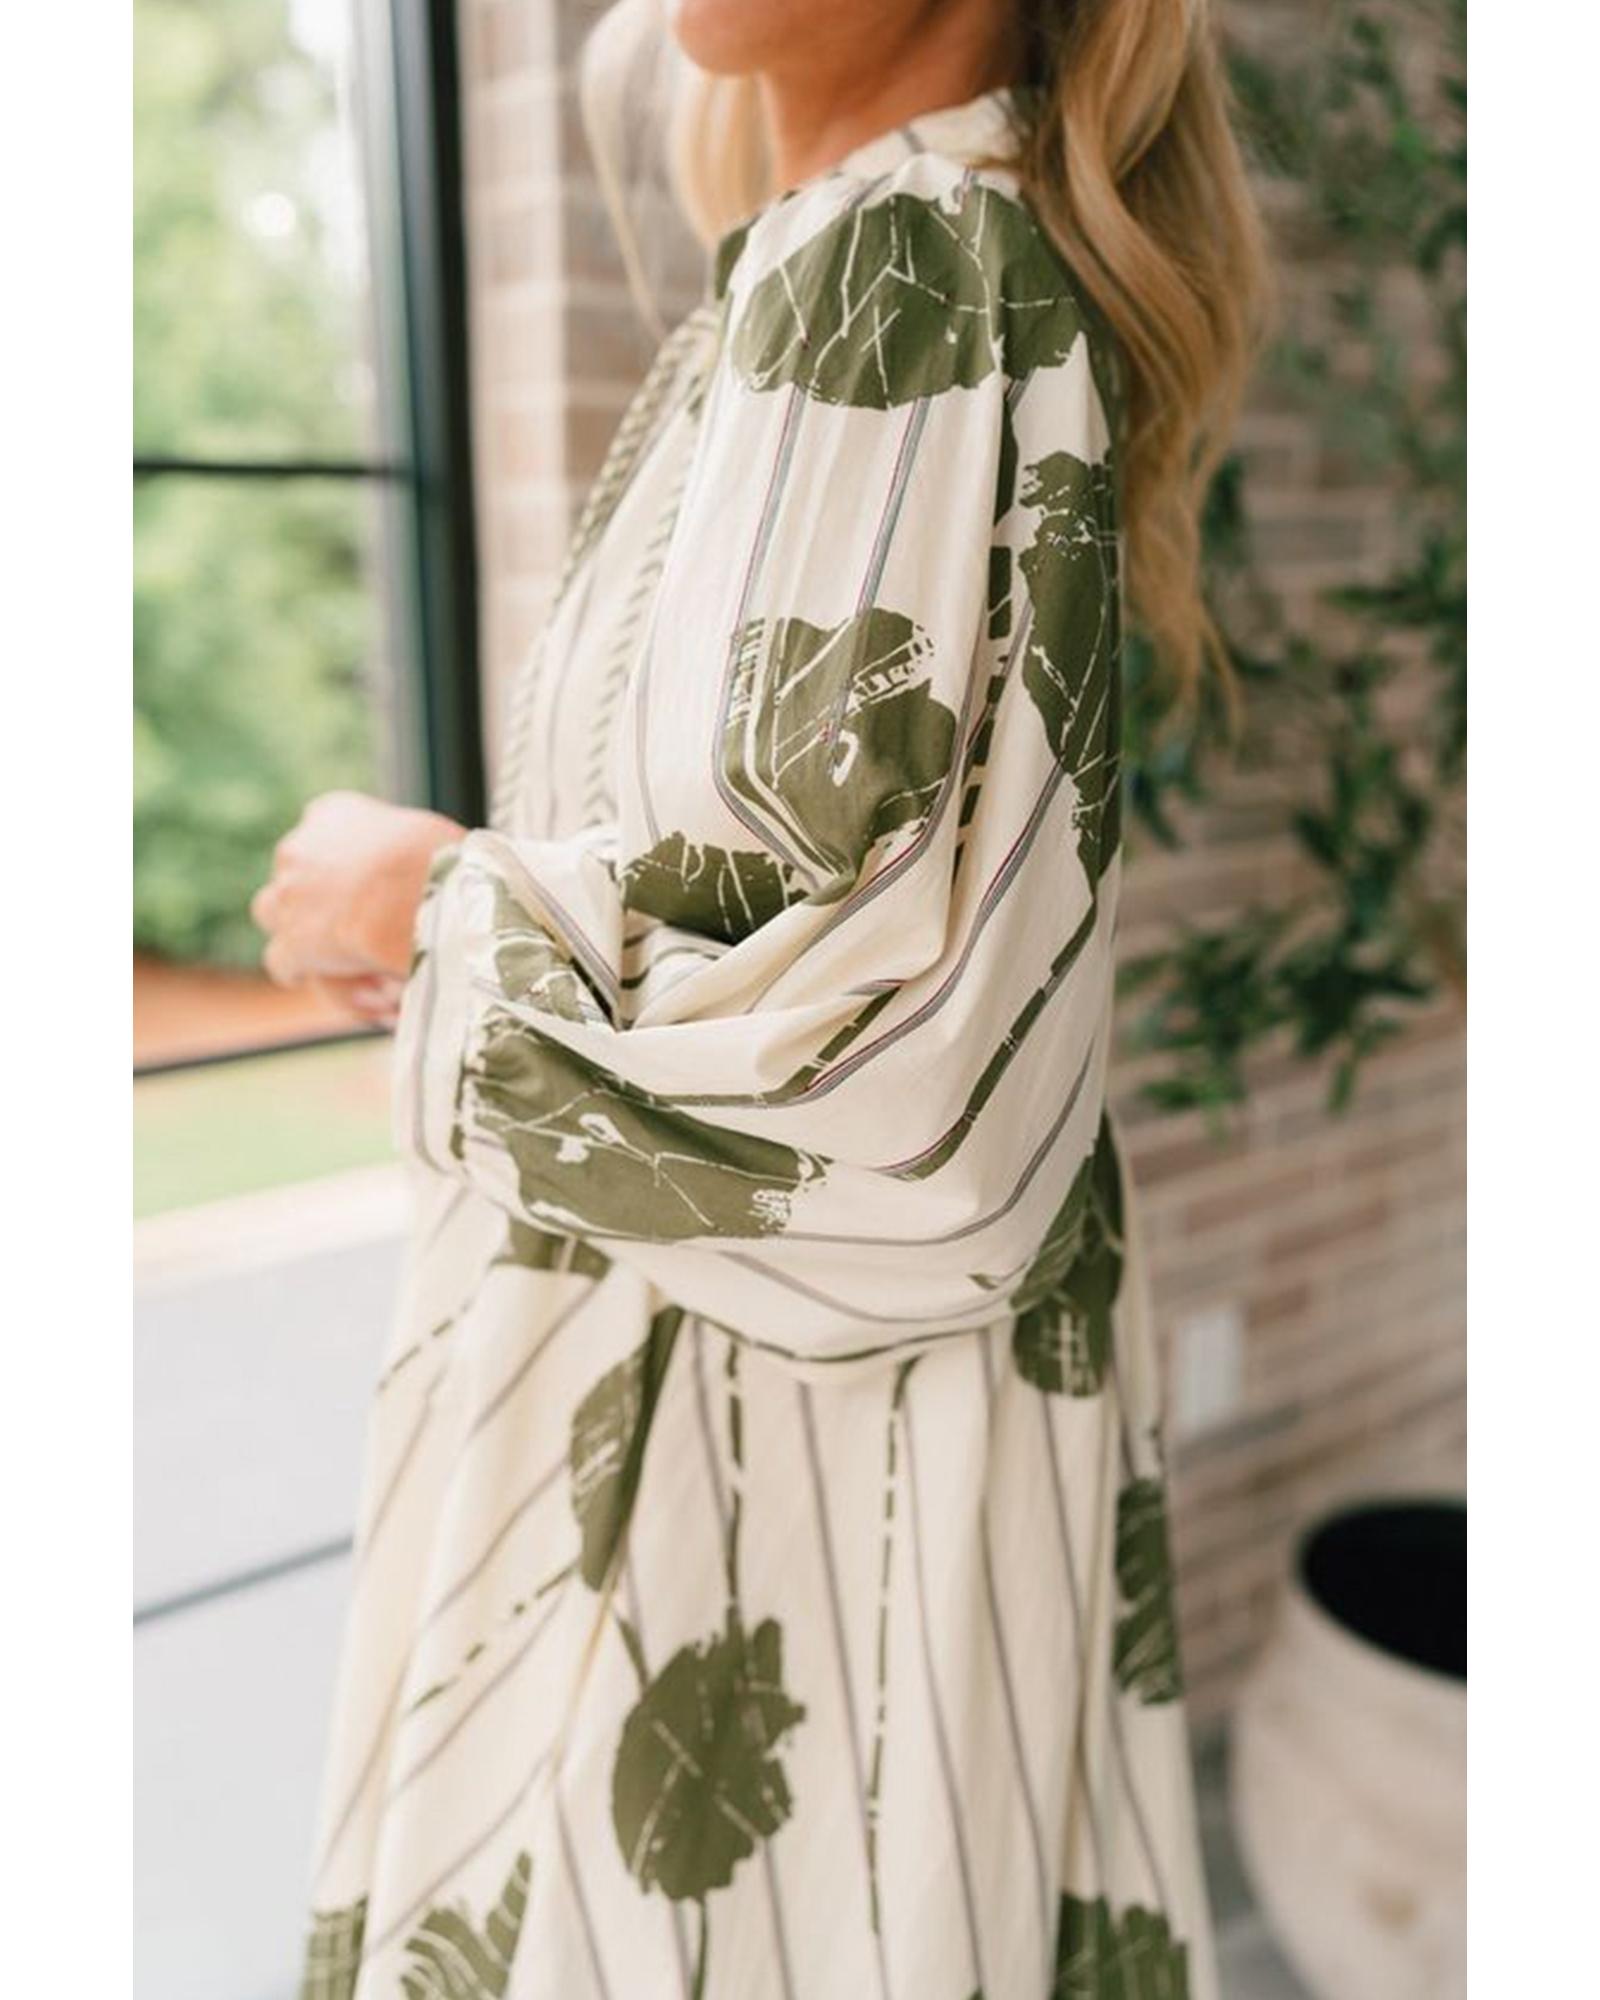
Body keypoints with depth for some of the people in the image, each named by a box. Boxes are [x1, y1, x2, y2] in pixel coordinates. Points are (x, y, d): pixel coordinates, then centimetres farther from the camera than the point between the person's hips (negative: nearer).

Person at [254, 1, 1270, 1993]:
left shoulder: (892, 267, -16)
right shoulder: (834, 262, 13)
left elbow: (866, 1028, -24)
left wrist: (423, 897, -10)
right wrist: (468, 917, 12)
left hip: (757, 1461, -9)